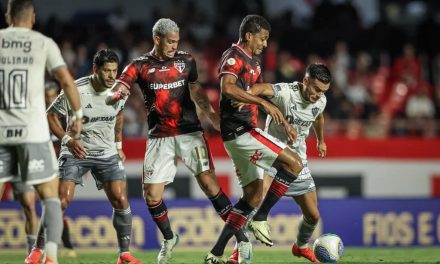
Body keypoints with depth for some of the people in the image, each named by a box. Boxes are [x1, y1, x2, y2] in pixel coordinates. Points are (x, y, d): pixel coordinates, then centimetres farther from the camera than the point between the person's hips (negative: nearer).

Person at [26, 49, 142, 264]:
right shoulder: (76, 91, -18)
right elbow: (51, 115, -8)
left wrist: (118, 145, 16)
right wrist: (68, 140, -20)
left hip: (108, 153, 3)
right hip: (76, 151, -3)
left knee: (120, 200, -8)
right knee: (61, 200, -15)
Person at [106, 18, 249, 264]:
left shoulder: (186, 60, 6)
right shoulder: (140, 66, -1)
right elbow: (114, 94, -10)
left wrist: (213, 114, 4)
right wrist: (116, 94, -34)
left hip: (190, 132, 0)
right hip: (160, 138, 0)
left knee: (210, 184, -12)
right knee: (152, 196, -1)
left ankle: (240, 236, -8)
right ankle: (169, 239, 24)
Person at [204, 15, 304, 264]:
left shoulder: (253, 61, 20)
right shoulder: (234, 57, -11)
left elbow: (260, 93, 33)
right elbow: (228, 88, -30)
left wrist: (283, 121, 28)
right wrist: (263, 102, -34)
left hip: (243, 133, 10)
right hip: (240, 131, -10)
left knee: (254, 195, 12)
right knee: (294, 163, -13)